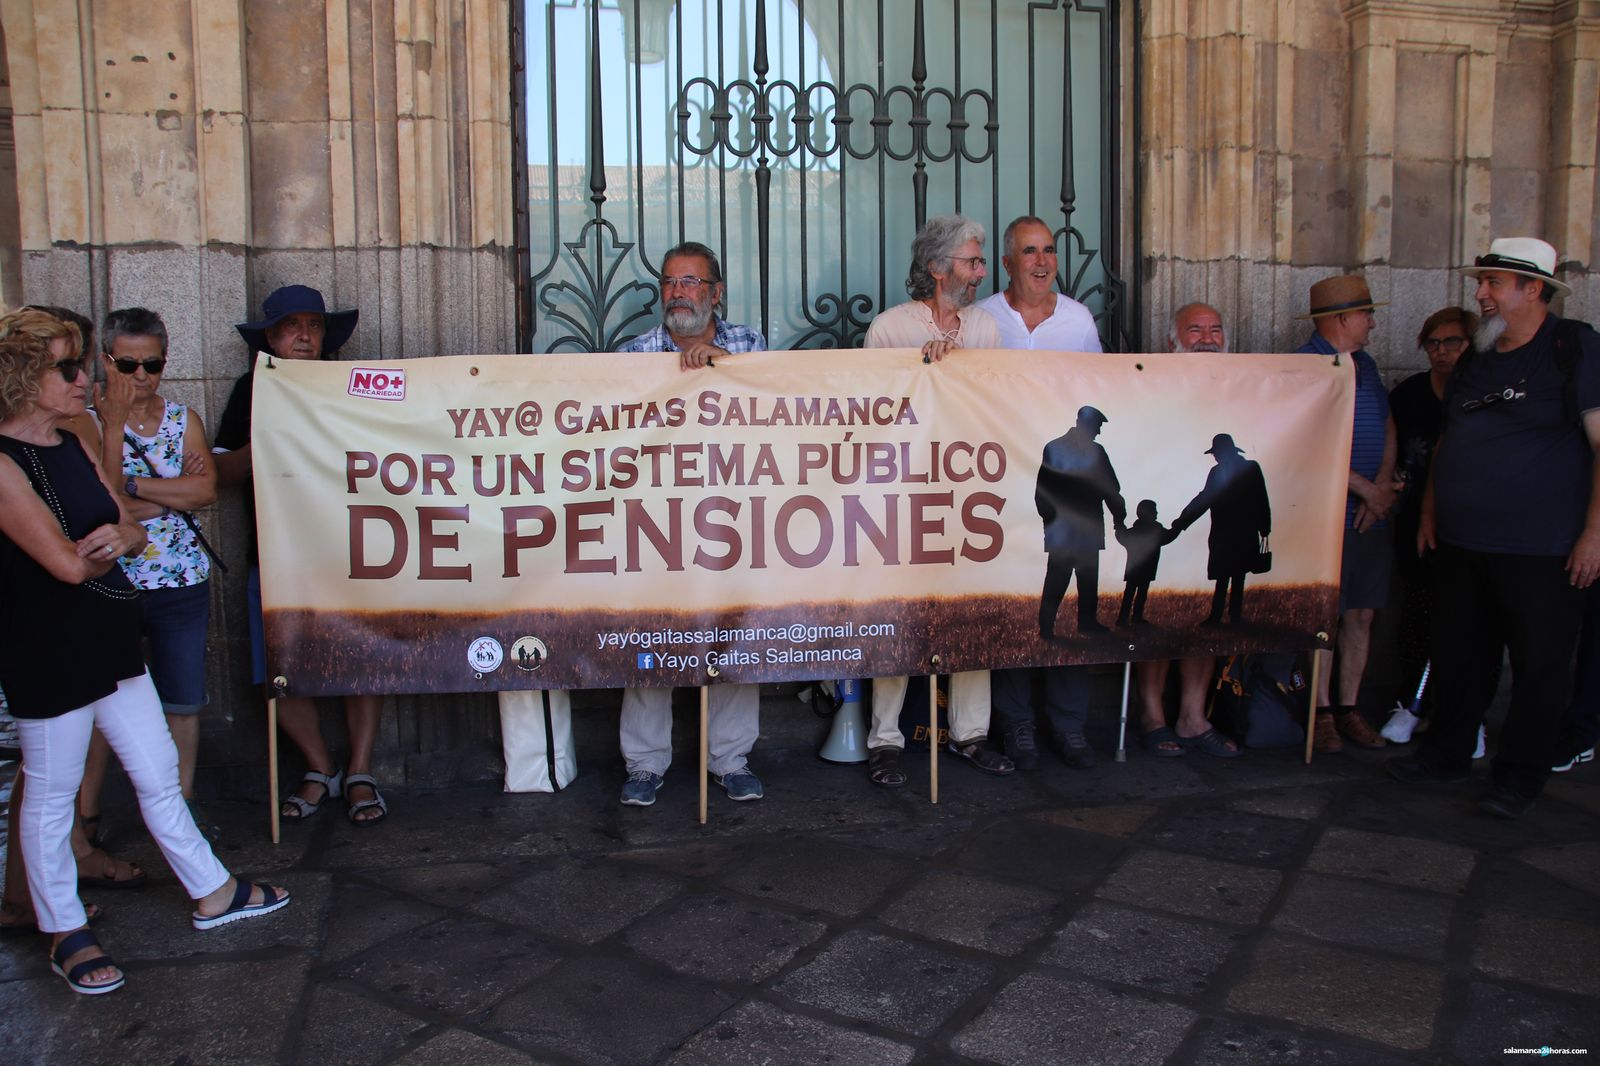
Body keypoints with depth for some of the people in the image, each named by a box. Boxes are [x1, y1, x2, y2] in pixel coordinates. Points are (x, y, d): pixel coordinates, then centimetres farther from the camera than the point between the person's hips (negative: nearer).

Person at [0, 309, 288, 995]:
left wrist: (112, 536, -15)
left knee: (159, 770, 16)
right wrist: (103, 545, -1)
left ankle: (212, 893, 30)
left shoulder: (73, 446, 8)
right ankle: (65, 935, 26)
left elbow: (131, 531, 8)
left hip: (109, 639, 8)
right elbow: (68, 564, -23)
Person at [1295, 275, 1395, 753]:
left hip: (1371, 514, 7)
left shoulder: (1366, 365, 17)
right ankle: (1322, 711, 8)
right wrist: (1364, 489, -13)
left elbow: (1388, 429, 16)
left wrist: (1383, 487, -1)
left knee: (1362, 613, 8)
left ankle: (1349, 707, 17)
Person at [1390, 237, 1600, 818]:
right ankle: (1447, 753, 28)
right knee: (1458, 656, 14)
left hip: (1541, 550, -6)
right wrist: (1429, 513, 16)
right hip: (1461, 545, 6)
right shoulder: (1476, 360, 13)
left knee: (1539, 666, 4)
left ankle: (1519, 776, 16)